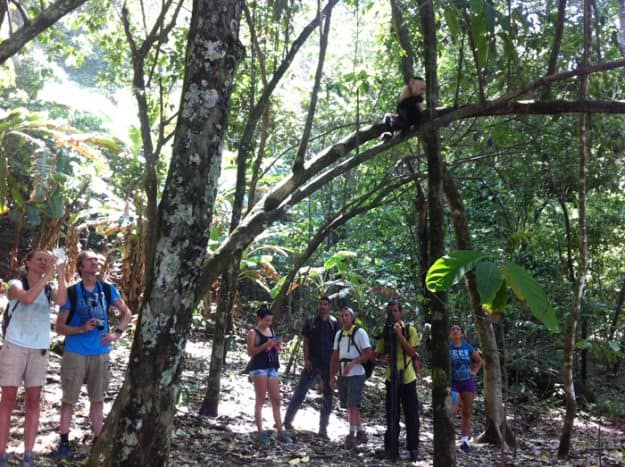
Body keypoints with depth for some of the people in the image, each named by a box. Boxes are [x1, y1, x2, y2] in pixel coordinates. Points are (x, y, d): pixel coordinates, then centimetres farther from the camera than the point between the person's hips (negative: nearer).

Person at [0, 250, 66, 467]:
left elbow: (61, 300, -16)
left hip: (39, 350, 3)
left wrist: (60, 273, -18)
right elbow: (28, 298, -25)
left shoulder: (49, 289, 6)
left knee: (33, 402, 4)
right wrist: (49, 274, -24)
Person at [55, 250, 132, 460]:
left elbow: (127, 313, 14)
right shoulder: (72, 292, -6)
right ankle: (64, 441, 15)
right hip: (75, 353, -3)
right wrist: (82, 329, -19)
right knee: (69, 398, 3)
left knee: (98, 398, 11)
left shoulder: (108, 290, 3)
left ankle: (98, 440, 20)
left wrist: (117, 333, 1)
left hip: (100, 353, 3)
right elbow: (59, 327, -4)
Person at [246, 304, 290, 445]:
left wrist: (278, 345, -1)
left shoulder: (271, 330, 14)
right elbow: (250, 352, -11)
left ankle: (280, 432, 7)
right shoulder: (253, 333, -5)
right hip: (259, 368, -6)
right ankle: (261, 432, 0)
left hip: (272, 368, 6)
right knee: (260, 400, -3)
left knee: (276, 400, 4)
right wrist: (265, 345, -20)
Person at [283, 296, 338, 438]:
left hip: (329, 364, 1)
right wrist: (306, 360, -6)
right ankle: (287, 420, 6)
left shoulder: (334, 323, 3)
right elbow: (306, 342, 4)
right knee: (300, 390, -4)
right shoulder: (310, 322, 5)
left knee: (328, 395, 4)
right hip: (313, 363, 0)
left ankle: (323, 429, 12)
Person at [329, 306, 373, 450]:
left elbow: (369, 353, -12)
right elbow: (335, 357, 16)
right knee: (348, 407, 11)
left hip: (356, 374, -7)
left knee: (353, 405, -12)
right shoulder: (338, 334, 12)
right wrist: (332, 377, 13)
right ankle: (361, 432, 25)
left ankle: (352, 435, -7)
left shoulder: (360, 332, -7)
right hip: (342, 375, 7)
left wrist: (352, 363, -22)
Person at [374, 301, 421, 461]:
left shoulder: (410, 330, -3)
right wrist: (384, 357, -13)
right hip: (391, 378, 2)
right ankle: (391, 449, 12)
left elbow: (412, 352, -12)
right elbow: (378, 353, 10)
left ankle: (413, 449, 15)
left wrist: (399, 334, -19)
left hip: (408, 378, -2)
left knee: (412, 415, 3)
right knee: (392, 416, 5)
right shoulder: (384, 332, 5)